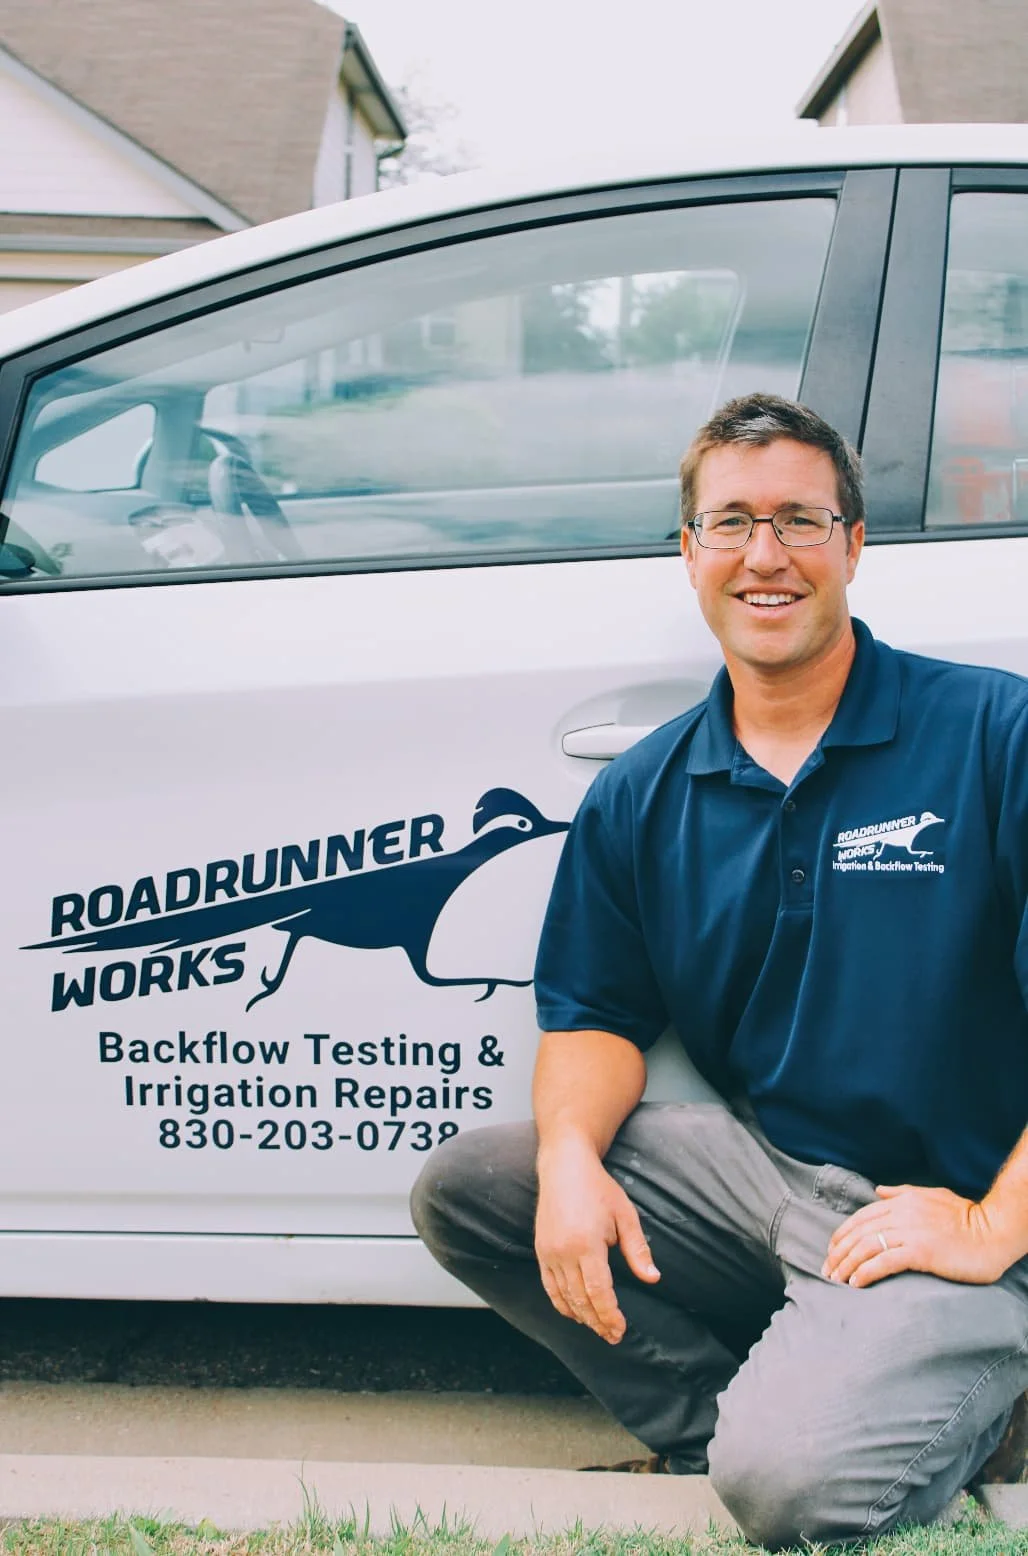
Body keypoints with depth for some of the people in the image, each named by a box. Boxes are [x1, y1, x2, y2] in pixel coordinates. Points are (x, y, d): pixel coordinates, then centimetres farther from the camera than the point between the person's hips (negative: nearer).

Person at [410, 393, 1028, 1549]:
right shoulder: (642, 795, 7)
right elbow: (596, 1014, 10)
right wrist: (572, 1153, -11)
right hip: (752, 1165, 6)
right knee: (462, 1186, -8)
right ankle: (726, 1416, -3)